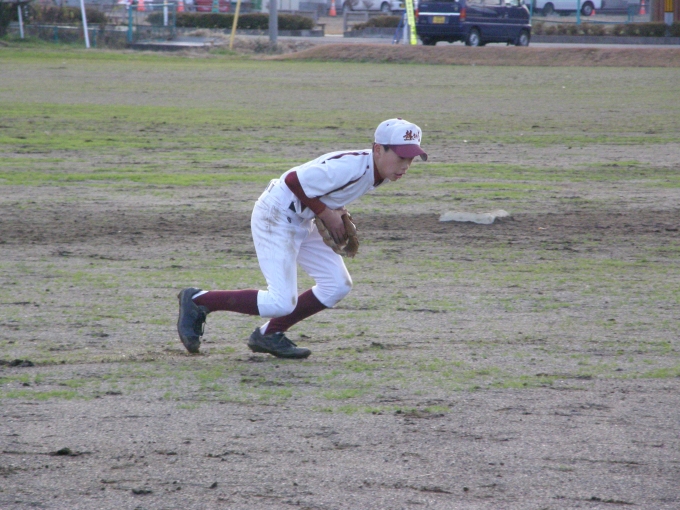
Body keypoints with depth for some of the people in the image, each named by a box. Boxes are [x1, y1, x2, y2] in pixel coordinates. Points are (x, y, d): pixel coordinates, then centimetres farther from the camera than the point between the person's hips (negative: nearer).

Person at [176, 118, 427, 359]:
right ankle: (197, 300, -1)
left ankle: (270, 334, 14)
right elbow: (294, 181, -28)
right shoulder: (352, 166, -29)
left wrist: (338, 213, 0)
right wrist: (327, 213, -20)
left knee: (338, 285, 5)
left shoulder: (375, 171, 1)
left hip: (301, 221, 10)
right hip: (276, 218, -10)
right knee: (282, 303, -13)